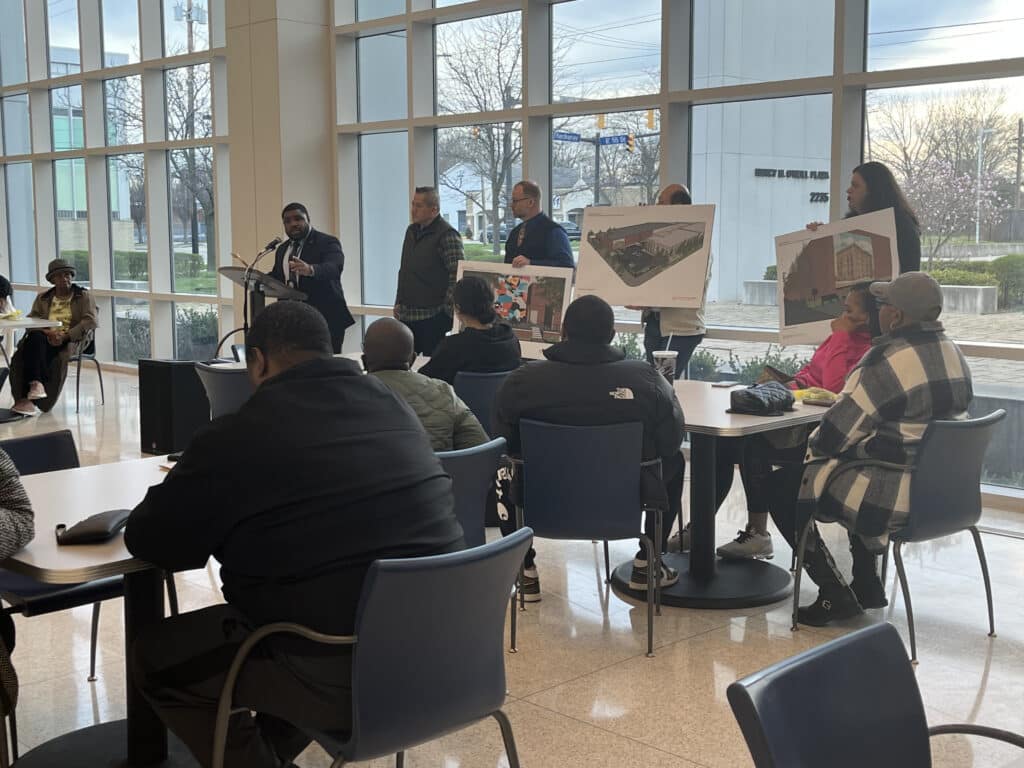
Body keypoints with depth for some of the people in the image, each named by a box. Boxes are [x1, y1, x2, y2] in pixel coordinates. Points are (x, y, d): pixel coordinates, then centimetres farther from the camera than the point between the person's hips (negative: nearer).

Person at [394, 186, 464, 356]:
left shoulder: (447, 235, -11)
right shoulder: (411, 231, 14)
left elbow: (458, 275, -14)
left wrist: (446, 309, -15)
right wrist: (398, 303, 16)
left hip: (432, 316, -8)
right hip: (406, 314, 8)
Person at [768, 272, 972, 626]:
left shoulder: (888, 361, -22)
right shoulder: (954, 355, 6)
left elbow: (841, 428, -17)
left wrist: (812, 449, 4)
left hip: (897, 498, -9)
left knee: (782, 487, 8)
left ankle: (834, 594, 7)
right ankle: (866, 585, 33)